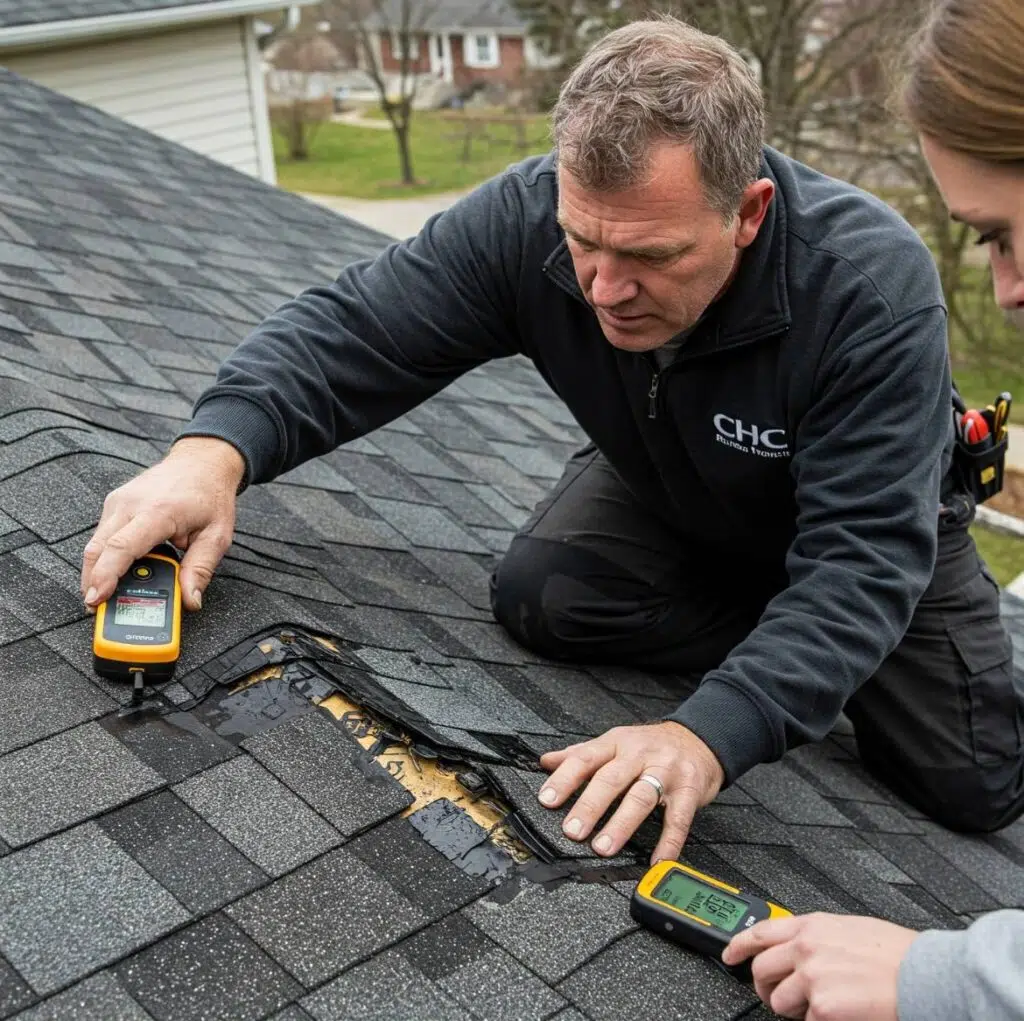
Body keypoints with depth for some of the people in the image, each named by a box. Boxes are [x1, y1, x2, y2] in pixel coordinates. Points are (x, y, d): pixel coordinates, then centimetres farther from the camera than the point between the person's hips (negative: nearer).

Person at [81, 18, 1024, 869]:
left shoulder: (876, 285, -40)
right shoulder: (529, 219, -30)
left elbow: (862, 557, -42)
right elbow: (352, 327, -26)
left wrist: (710, 735, -56)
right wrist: (215, 448, -46)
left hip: (874, 517, -2)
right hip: (665, 495, 3)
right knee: (540, 596, -25)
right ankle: (802, 655, -3)